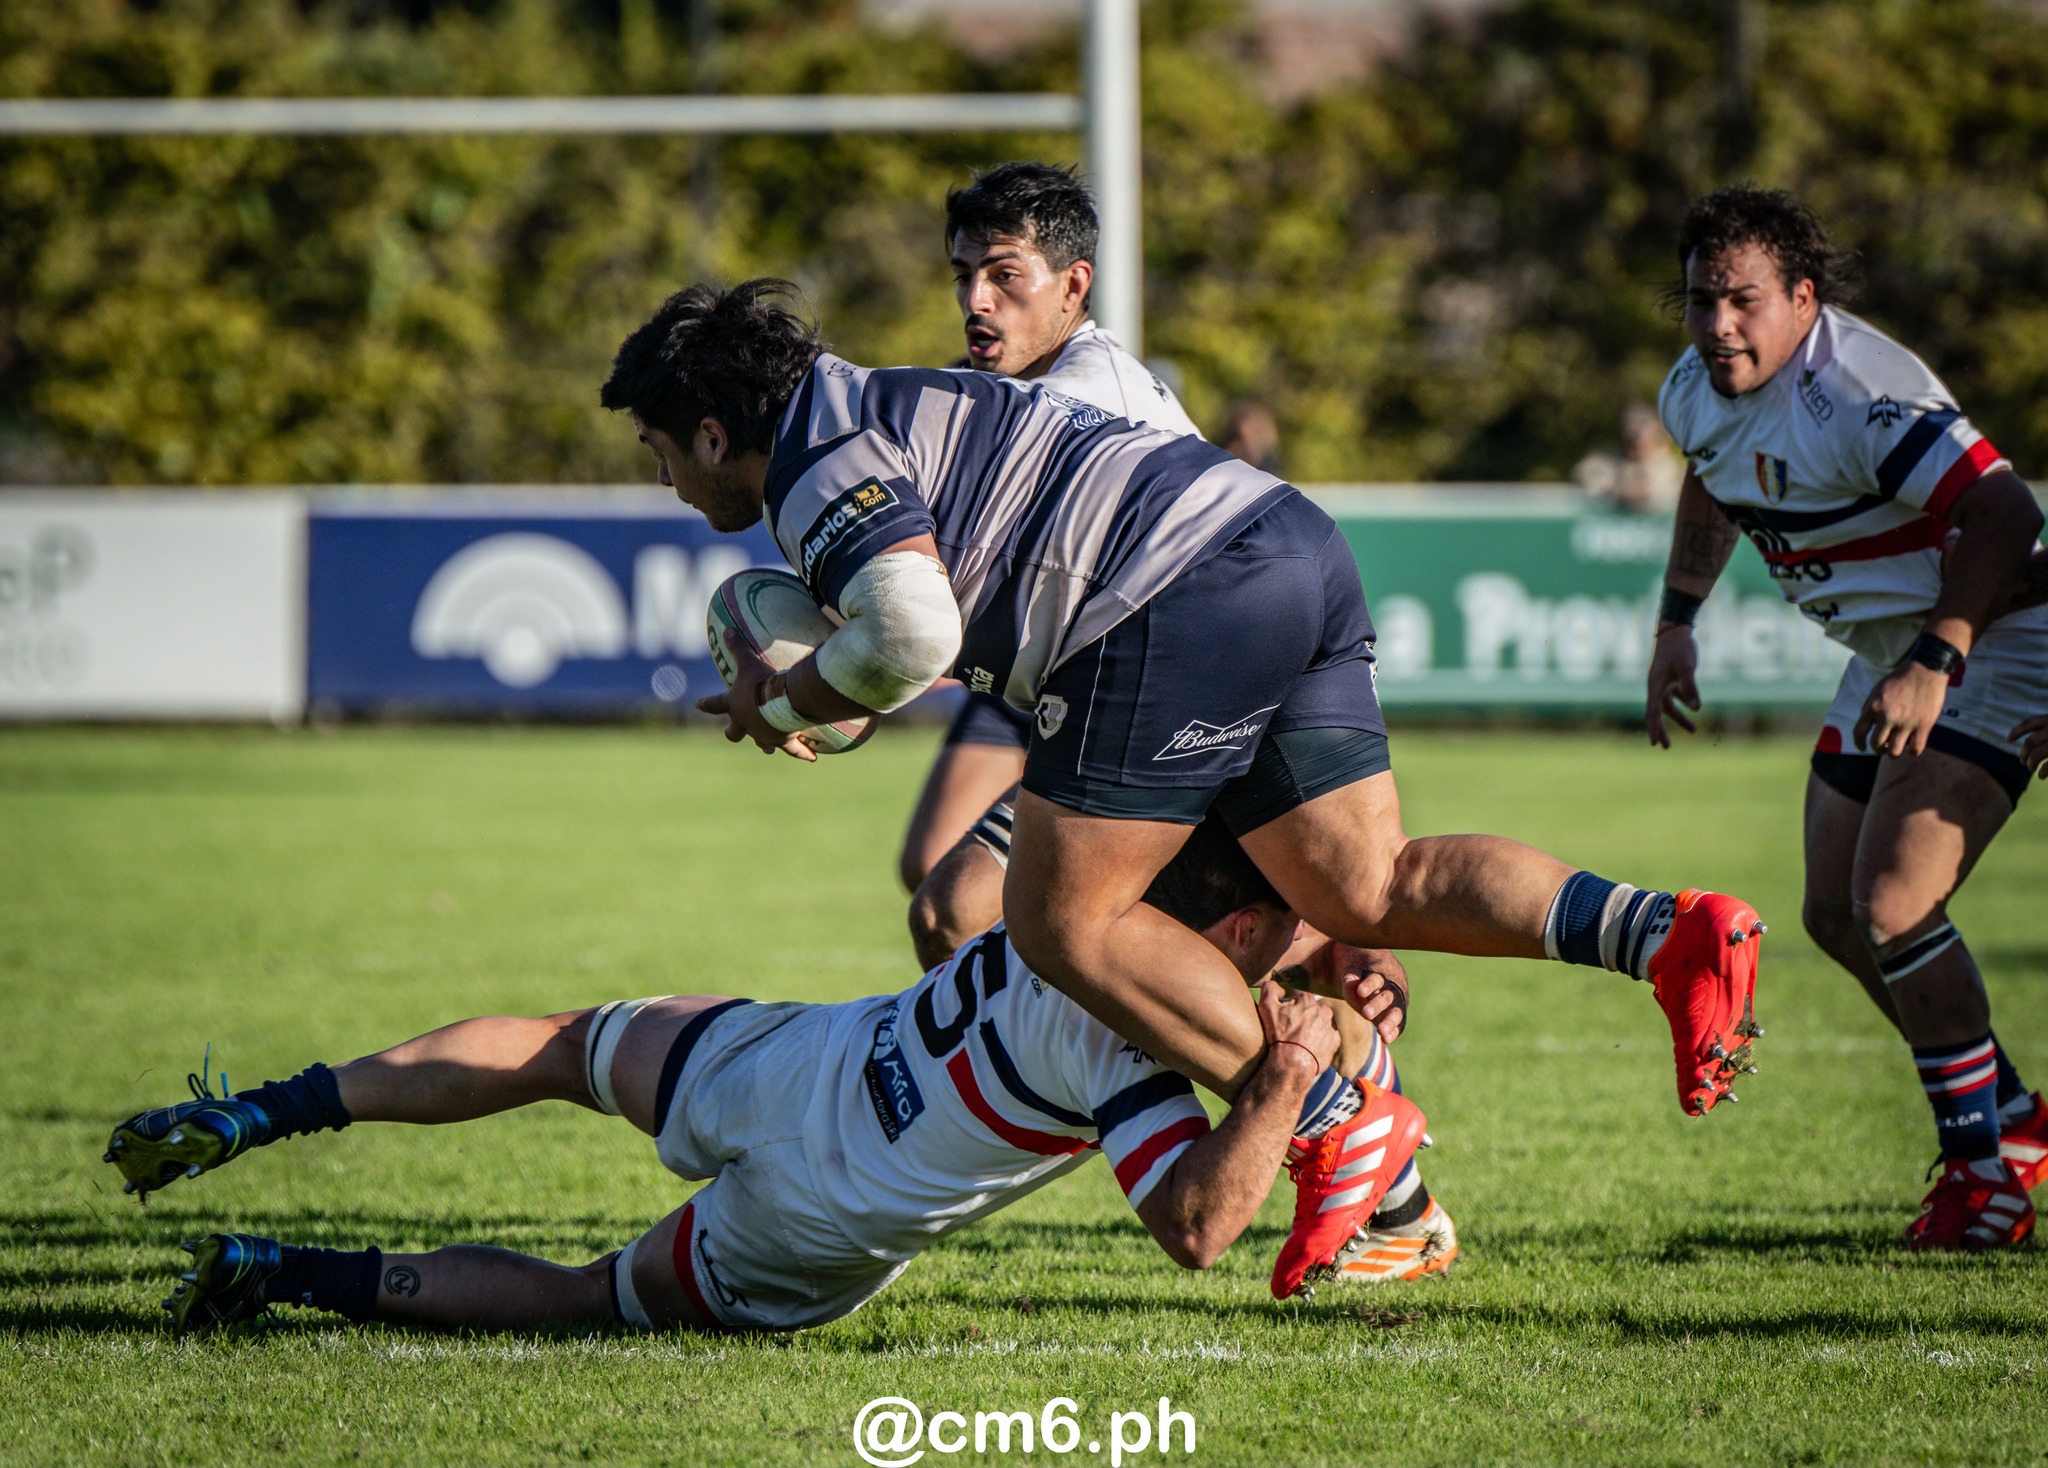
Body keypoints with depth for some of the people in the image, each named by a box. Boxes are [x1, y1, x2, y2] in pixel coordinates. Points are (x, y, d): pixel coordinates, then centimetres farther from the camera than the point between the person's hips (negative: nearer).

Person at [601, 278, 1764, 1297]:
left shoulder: (818, 455, -2)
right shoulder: (882, 409, 29)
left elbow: (911, 634, -20)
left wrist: (786, 705, -1)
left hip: (1187, 595, -10)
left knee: (1065, 922, 1)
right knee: (1367, 892, 7)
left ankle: (1333, 1126, 0)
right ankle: (1677, 933, -12)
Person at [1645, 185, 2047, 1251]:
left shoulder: (1858, 395, -29)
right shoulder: (1699, 391, 0)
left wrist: (1934, 662, -42)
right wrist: (1677, 621, 24)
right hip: (1887, 657, 10)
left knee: (1892, 904, -20)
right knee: (1838, 916, 12)